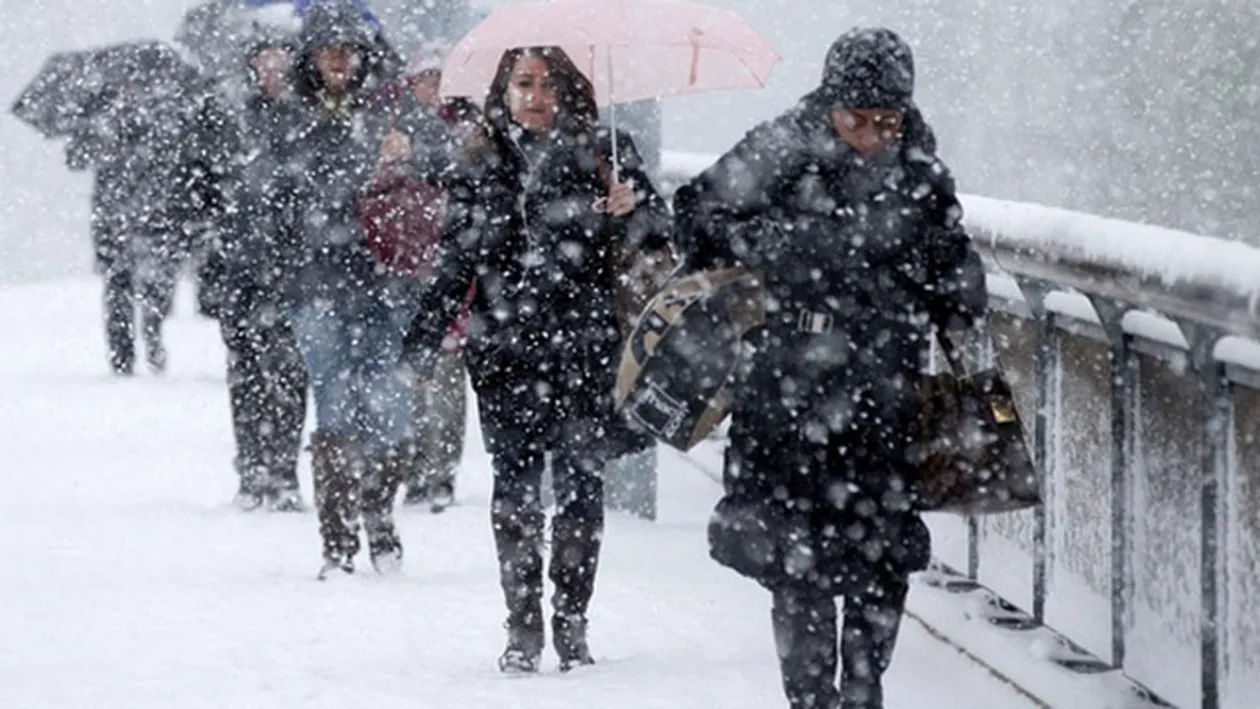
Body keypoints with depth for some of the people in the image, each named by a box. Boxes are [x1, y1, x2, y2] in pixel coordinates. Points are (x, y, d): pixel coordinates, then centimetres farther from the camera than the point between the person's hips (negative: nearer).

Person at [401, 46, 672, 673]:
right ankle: (523, 627, 5)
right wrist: (425, 341, 3)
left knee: (580, 480, 0)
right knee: (516, 485, -1)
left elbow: (658, 232, 4)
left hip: (585, 349, 0)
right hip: (504, 350, 0)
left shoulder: (603, 154, 5)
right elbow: (453, 262, 9)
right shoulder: (480, 166, 6)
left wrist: (632, 211, -18)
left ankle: (571, 623, 8)